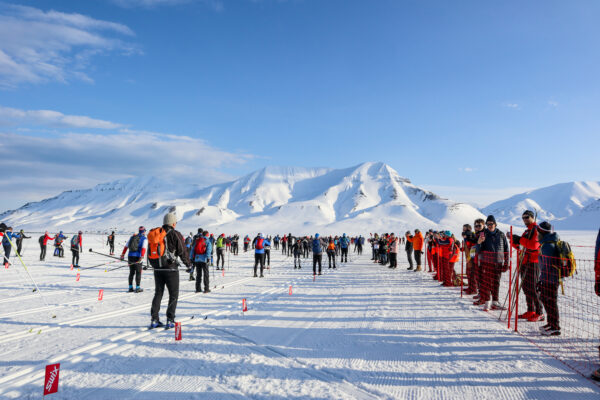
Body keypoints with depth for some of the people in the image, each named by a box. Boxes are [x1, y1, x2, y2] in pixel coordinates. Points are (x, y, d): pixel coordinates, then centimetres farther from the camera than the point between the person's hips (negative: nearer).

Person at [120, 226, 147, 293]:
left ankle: (130, 288, 15)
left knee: (131, 272, 13)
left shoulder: (132, 237, 16)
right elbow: (143, 248, -14)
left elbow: (126, 246, 13)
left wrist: (122, 255, 16)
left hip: (130, 256, 5)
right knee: (138, 272, 3)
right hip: (137, 257, -5)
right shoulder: (144, 238, 0)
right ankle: (137, 288, 2)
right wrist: (142, 257, -22)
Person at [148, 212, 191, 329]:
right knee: (174, 294, 5)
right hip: (171, 268, -5)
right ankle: (170, 320, 2)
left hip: (157, 268, 6)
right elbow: (182, 251, -6)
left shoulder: (154, 233, 10)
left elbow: (150, 253, 14)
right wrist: (188, 262, 9)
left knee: (158, 293, 15)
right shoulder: (175, 234, -8)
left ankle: (154, 320, 15)